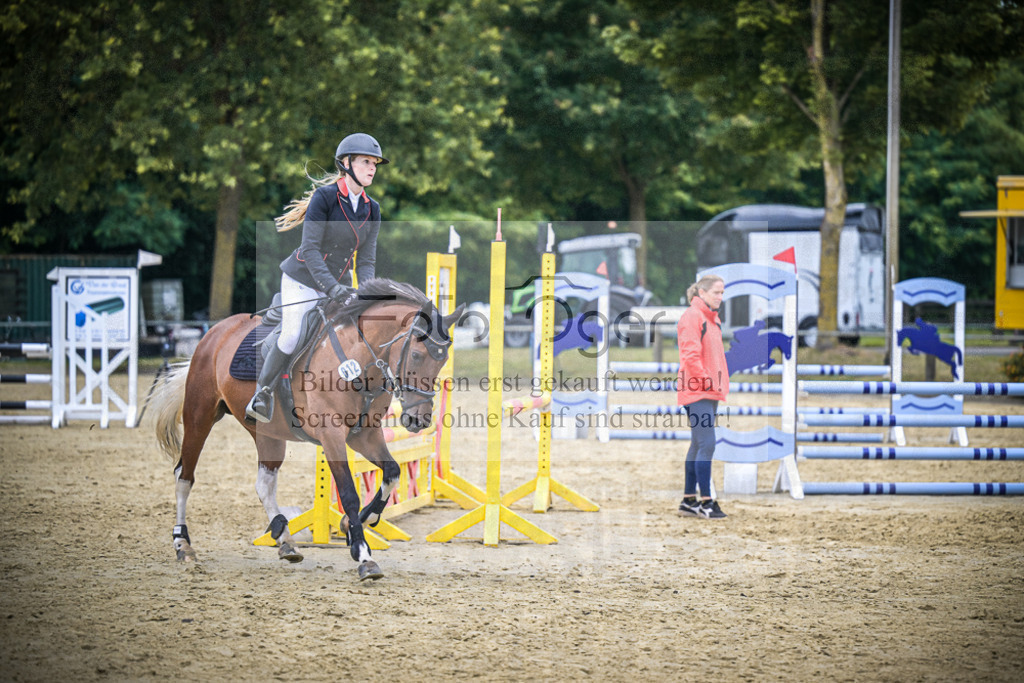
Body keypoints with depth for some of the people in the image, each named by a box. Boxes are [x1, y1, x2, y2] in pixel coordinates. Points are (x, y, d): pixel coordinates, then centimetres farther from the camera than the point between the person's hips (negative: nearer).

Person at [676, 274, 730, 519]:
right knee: (706, 444, -12)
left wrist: (720, 384, 14)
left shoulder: (713, 319, 18)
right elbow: (690, 356, -17)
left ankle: (689, 499, 16)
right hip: (697, 392, -10)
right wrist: (706, 382, -15)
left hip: (710, 392, 10)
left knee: (699, 445, 11)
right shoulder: (692, 316, -11)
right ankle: (705, 500, -11)